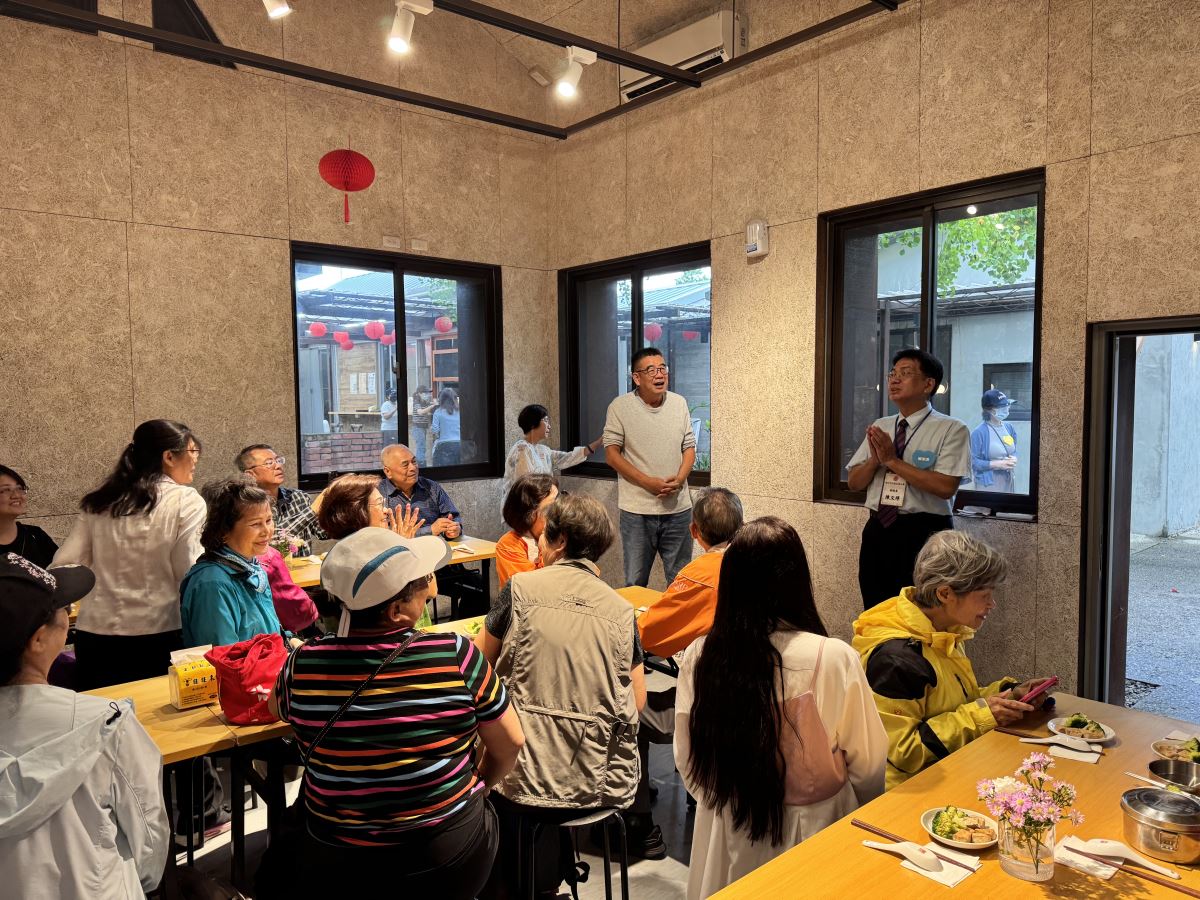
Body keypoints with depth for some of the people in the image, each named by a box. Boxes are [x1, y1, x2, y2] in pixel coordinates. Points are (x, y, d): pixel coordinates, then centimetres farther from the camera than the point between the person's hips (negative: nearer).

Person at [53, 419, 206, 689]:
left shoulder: (100, 502, 7)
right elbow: (189, 572, -14)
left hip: (96, 632, 5)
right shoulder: (186, 500, -8)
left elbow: (65, 564, 6)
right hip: (159, 633, -5)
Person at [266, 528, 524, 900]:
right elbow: (511, 743, -8)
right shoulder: (455, 654, -21)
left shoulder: (303, 665, -16)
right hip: (449, 865, -1)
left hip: (332, 866, 2)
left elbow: (278, 707, 10)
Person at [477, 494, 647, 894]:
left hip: (530, 780, -3)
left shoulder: (521, 587, -5)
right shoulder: (620, 609, 3)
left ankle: (505, 884, 41)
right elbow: (637, 700, 6)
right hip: (604, 784, 3)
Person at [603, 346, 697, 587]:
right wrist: (648, 482, -16)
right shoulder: (620, 407, -6)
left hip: (678, 507, 3)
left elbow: (689, 447, 10)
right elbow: (611, 454, -7)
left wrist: (679, 479, -10)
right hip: (637, 509, -3)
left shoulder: (679, 403, 6)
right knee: (635, 583, 8)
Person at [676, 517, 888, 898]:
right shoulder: (832, 659, -24)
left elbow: (687, 760, -3)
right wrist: (859, 812, 12)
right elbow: (868, 760, -9)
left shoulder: (698, 656, -17)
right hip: (810, 828, -2)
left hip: (727, 834, 2)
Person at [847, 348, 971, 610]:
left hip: (925, 533, -5)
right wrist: (875, 459, -10)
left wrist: (892, 461, -16)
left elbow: (945, 487, -18)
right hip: (877, 531, 6)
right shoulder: (879, 427, 11)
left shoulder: (952, 430, -7)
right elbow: (854, 483, 9)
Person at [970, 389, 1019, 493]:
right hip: (989, 485, -7)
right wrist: (998, 464, -20)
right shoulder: (980, 432, -15)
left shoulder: (1009, 428, 7)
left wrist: (1014, 459, -4)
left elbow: (1014, 451, 19)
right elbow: (973, 462, -16)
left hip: (1009, 482, 7)